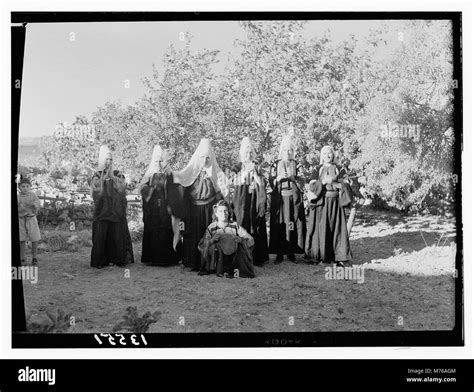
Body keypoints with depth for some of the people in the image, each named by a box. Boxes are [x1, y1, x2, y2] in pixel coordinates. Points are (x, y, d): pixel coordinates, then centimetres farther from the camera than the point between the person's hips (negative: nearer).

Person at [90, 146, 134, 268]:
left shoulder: (118, 174, 10)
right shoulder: (97, 175, 8)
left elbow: (121, 188, -3)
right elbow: (96, 191, -6)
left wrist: (111, 175, -5)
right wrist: (104, 177, -11)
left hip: (117, 211, 1)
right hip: (102, 211, -1)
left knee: (118, 235, -2)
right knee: (101, 235, -5)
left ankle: (118, 259, 6)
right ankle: (100, 261, 0)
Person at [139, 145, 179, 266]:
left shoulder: (168, 175, 4)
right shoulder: (150, 174, 10)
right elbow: (142, 187, 2)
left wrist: (169, 206, -10)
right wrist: (153, 186, -15)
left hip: (164, 207, -2)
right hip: (151, 209, 2)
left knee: (164, 232, -4)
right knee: (151, 232, 1)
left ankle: (165, 258, 1)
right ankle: (151, 257, 7)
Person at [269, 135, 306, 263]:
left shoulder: (296, 164, 11)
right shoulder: (276, 164, 7)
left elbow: (301, 181, 12)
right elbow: (271, 182, 4)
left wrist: (292, 178, -6)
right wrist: (280, 178, -13)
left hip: (293, 197, 2)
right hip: (280, 198, -1)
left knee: (294, 224, -4)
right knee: (280, 225, -7)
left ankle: (291, 253, 3)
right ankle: (279, 254, -3)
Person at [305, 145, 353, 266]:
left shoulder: (339, 170, 11)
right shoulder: (318, 171, 10)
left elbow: (345, 186, 4)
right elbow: (312, 187, -1)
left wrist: (332, 182, -10)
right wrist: (324, 181, -14)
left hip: (335, 203, 1)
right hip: (321, 203, 0)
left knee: (337, 229, -6)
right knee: (321, 229, -6)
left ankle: (340, 257, -7)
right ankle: (320, 256, 1)